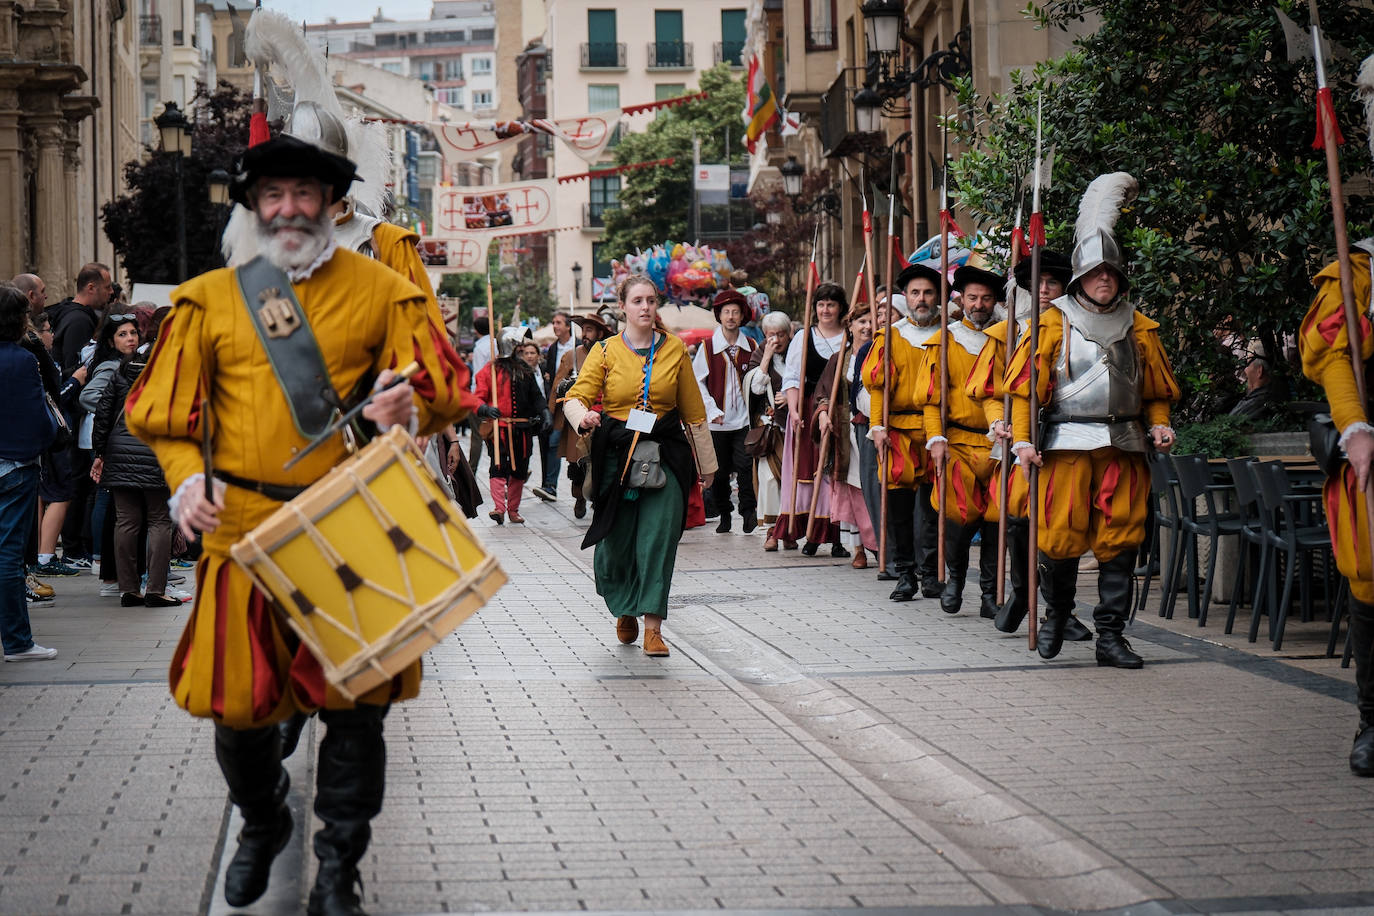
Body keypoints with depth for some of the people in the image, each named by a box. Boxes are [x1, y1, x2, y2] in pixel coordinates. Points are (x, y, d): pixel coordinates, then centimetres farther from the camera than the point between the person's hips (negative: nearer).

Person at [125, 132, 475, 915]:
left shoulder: (382, 291, 5)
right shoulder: (211, 299, 8)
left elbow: (444, 390, 7)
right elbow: (167, 410, 12)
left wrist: (409, 409, -16)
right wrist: (186, 478, -6)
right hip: (242, 523, 1)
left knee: (355, 699, -4)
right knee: (238, 696, 2)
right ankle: (262, 826, 32)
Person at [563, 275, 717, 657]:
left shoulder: (674, 349, 6)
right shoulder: (606, 351, 3)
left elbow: (693, 410, 12)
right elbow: (575, 397, -3)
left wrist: (706, 463, 15)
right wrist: (583, 416, -28)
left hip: (664, 454, 0)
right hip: (616, 452, 0)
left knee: (658, 538, -9)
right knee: (616, 541, 5)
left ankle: (653, 628, -7)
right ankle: (624, 610, 34)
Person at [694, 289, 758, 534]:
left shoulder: (750, 347, 7)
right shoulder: (708, 347, 1)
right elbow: (697, 381, 1)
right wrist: (713, 410, -7)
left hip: (743, 419, 0)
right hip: (717, 421, 0)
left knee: (745, 466, -11)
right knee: (719, 471, 4)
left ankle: (748, 512, -1)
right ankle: (724, 515, 16)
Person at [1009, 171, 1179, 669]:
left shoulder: (1138, 328, 14)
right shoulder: (1054, 323, 4)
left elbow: (1157, 389, 20)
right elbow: (1024, 384, 0)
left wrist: (1159, 424, 2)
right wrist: (1023, 440, -9)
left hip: (1124, 445, 3)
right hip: (1067, 445, -3)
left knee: (1120, 539, -1)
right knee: (1060, 535, -3)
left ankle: (1111, 636, 3)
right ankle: (1055, 617, 21)